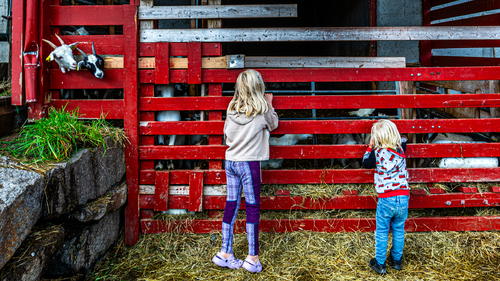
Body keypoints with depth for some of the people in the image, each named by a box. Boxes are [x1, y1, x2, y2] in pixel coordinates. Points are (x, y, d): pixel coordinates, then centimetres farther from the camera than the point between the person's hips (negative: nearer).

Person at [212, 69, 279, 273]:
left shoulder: (232, 108, 3)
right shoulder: (262, 110, -9)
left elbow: (226, 134, 11)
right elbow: (273, 125, 12)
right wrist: (269, 105, 22)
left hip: (230, 161, 5)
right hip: (249, 163, -5)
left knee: (231, 205, 10)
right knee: (252, 208, 2)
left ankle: (225, 253, 16)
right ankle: (253, 258, 6)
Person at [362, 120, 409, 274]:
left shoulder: (377, 152, -11)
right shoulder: (401, 149, 1)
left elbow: (366, 163, 7)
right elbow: (403, 139, 25)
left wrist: (370, 147, 15)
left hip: (386, 200, -4)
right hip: (403, 198, 4)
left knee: (382, 233, 11)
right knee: (399, 230, 20)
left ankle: (380, 264, 19)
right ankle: (396, 260, 34)